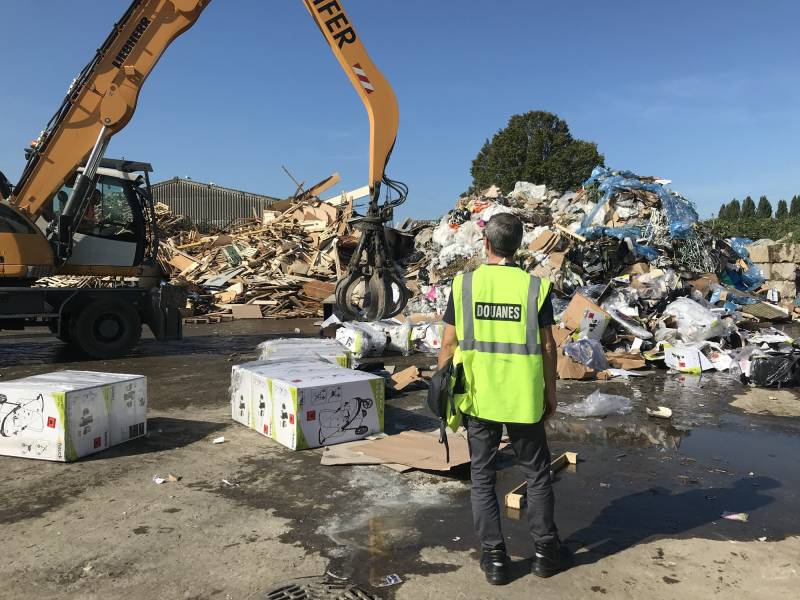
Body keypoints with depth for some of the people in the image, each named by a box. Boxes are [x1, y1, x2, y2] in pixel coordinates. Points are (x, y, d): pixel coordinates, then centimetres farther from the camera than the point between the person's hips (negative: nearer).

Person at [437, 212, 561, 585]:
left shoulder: (464, 285, -5)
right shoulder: (535, 287, -7)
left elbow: (449, 344, -3)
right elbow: (547, 347, -4)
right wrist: (550, 392, 9)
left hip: (478, 398, 0)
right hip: (524, 399, 0)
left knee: (483, 477, 13)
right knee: (537, 474, 18)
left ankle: (494, 557, 20)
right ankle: (545, 550, 28)